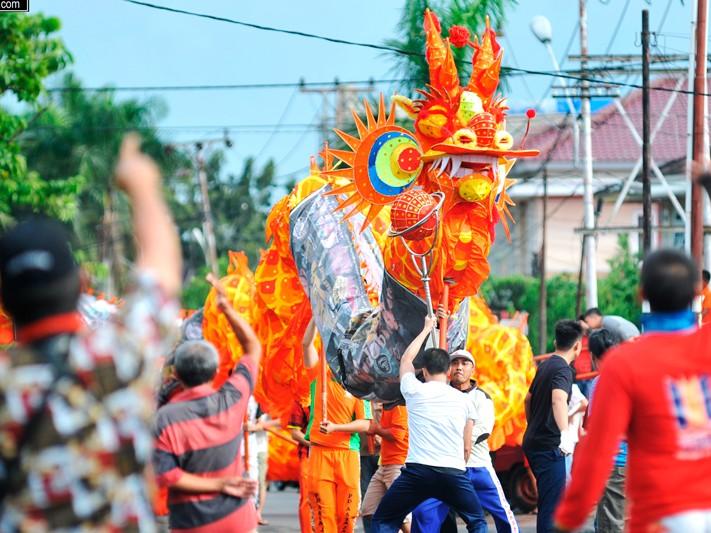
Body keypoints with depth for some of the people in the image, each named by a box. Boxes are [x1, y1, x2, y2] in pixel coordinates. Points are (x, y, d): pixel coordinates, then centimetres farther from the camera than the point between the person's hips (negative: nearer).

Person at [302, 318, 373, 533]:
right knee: (323, 511, -5)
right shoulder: (320, 374, 8)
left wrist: (335, 427, -16)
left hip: (348, 454, 0)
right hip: (319, 451, 0)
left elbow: (365, 424, -3)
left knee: (346, 512, -1)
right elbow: (307, 343, -3)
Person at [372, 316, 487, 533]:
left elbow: (406, 359, 29)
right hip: (454, 472, 2)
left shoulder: (414, 391, 7)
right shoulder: (464, 400, 12)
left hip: (417, 470, -1)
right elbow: (467, 448, 15)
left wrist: (427, 329, 40)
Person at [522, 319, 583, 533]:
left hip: (533, 441, 9)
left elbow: (529, 398, 28)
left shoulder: (545, 366, 13)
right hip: (549, 446, -9)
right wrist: (565, 434, -48)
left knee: (548, 501, 21)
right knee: (552, 506, -10)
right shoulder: (563, 369, -15)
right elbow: (558, 399, -35)